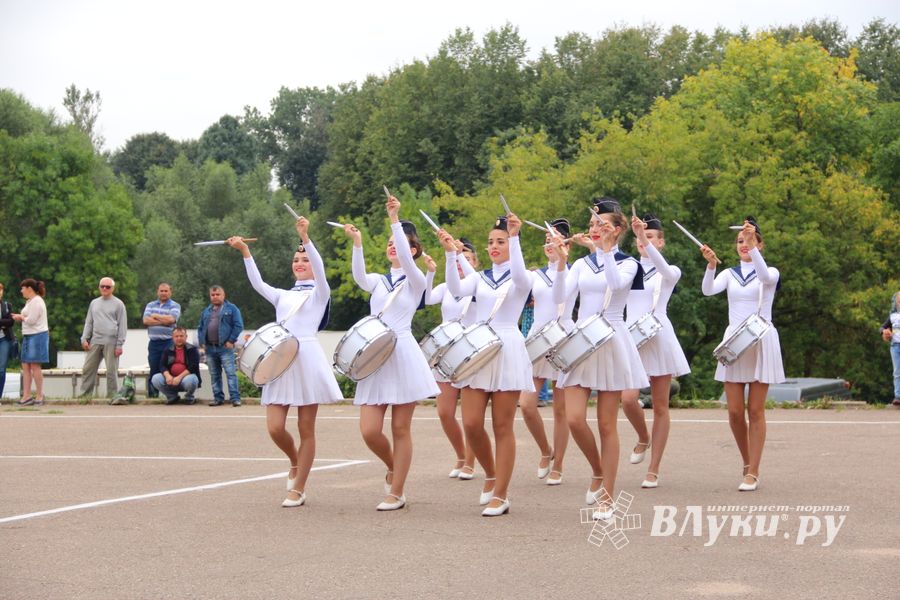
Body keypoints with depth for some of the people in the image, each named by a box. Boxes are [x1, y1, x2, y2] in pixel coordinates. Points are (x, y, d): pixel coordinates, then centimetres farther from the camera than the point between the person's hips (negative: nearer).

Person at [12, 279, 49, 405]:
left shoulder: (36, 301, -13)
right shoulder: (30, 301, 18)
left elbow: (31, 320, -19)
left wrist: (21, 317, -2)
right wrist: (20, 317, 4)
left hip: (37, 336, -10)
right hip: (28, 336, 10)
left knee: (35, 366, -6)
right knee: (25, 366, 6)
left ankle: (39, 396, 0)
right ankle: (26, 396, 6)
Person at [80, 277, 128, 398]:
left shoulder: (118, 304, 3)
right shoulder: (94, 303, 17)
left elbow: (122, 325, -1)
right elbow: (88, 322, 20)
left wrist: (119, 344, -7)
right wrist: (84, 338, 8)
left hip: (111, 342, -5)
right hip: (95, 341, 5)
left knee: (111, 371, -3)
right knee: (88, 369, 2)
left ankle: (112, 396, 3)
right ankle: (85, 395, 7)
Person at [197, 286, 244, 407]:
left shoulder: (231, 309, 2)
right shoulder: (206, 311, 20)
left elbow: (238, 325, -5)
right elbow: (200, 328, 21)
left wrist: (231, 340, -11)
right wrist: (201, 342, 6)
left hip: (225, 347, -6)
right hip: (210, 348, 6)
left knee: (230, 373, -10)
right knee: (214, 375, 8)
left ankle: (235, 398, -12)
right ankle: (218, 398, 14)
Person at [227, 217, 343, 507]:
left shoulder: (319, 293, 8)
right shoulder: (282, 296, 21)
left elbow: (320, 269, -12)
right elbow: (257, 283, 5)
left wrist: (306, 238, -26)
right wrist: (245, 251, -8)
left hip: (306, 360, -4)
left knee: (306, 429, -1)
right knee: (275, 428, -5)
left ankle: (298, 490, 5)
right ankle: (295, 463, 24)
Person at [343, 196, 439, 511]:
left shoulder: (416, 280, 4)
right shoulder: (377, 281, 15)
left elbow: (407, 263, -18)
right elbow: (359, 276, -9)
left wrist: (395, 220, -26)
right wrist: (357, 243, -24)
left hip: (402, 354, -4)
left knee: (400, 428, -1)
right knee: (369, 431, -4)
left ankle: (396, 492, 7)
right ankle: (393, 468, 24)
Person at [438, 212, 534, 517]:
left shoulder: (522, 278, 4)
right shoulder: (479, 278, 14)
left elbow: (520, 277, -22)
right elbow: (456, 289, -7)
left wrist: (515, 237, -30)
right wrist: (450, 254, -19)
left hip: (507, 351, -4)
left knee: (502, 426, -2)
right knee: (471, 424, -3)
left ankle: (501, 495, 4)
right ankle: (491, 474, 23)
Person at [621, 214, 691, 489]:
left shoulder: (670, 272, 3)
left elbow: (663, 269, -21)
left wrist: (645, 239, -35)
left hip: (658, 338, -2)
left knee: (660, 406, 1)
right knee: (628, 399, -16)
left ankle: (653, 470, 7)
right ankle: (643, 438, 16)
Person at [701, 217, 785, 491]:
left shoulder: (771, 273, 2)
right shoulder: (729, 274, 10)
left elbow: (765, 276, -24)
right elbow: (708, 290, -11)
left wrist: (753, 247, -37)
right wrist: (711, 265, -30)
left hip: (760, 342, -3)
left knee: (755, 410, -3)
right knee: (735, 411, 1)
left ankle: (753, 473, 0)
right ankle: (747, 461, 23)